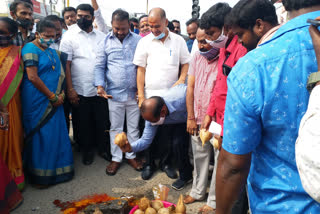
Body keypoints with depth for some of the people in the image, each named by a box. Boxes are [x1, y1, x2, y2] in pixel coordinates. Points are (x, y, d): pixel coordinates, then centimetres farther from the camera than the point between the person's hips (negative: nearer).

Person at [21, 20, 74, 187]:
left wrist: (61, 94, 1)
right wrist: (53, 96, -13)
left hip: (53, 101, 7)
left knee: (56, 134, 11)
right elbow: (32, 77, -17)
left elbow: (60, 74, 18)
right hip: (37, 102, -7)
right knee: (41, 136, 0)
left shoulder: (52, 51, 15)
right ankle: (40, 175, 16)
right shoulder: (31, 49, -9)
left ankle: (56, 170, 26)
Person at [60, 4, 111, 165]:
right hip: (80, 91, -2)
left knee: (102, 121, 9)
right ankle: (87, 150, 30)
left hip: (100, 89, 2)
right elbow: (66, 64, -4)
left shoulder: (102, 36, 9)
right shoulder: (69, 36, 1)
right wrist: (70, 89, -10)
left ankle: (103, 148, 29)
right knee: (83, 124, 10)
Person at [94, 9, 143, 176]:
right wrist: (100, 85, -10)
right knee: (115, 128, 11)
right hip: (114, 93, 0)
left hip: (134, 93, 1)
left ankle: (131, 155, 30)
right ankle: (116, 158, 25)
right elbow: (99, 66, 5)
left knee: (133, 127, 12)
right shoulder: (105, 42, 3)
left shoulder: (138, 40, 3)